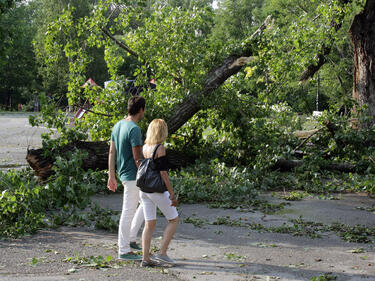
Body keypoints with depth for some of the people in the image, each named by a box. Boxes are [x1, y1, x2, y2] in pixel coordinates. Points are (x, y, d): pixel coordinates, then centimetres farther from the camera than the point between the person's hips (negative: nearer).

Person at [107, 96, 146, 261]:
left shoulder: (118, 126, 9)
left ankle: (130, 239, 21)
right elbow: (137, 158, -20)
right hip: (132, 175, -10)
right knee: (128, 213, -2)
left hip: (123, 173, 10)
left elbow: (112, 152, 11)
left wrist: (111, 176, 14)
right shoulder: (134, 129, -19)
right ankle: (124, 250, 6)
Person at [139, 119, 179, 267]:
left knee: (149, 224, 10)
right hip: (157, 190, -7)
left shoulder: (145, 147, 8)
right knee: (173, 219, 8)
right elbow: (163, 173, -19)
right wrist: (172, 194, -15)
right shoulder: (160, 148, -15)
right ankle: (162, 253, 4)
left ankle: (145, 259, 8)